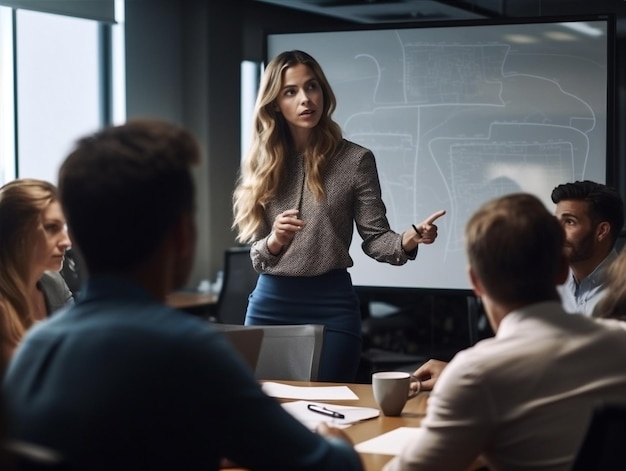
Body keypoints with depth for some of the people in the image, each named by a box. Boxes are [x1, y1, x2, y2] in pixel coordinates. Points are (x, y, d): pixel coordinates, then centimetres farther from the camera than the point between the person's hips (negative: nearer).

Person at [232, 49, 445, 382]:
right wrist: (274, 241, -18)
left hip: (331, 304, -2)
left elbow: (374, 238, -4)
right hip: (271, 303, 2)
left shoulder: (355, 159, -2)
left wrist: (409, 240, -24)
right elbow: (256, 255, 4)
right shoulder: (261, 163, 3)